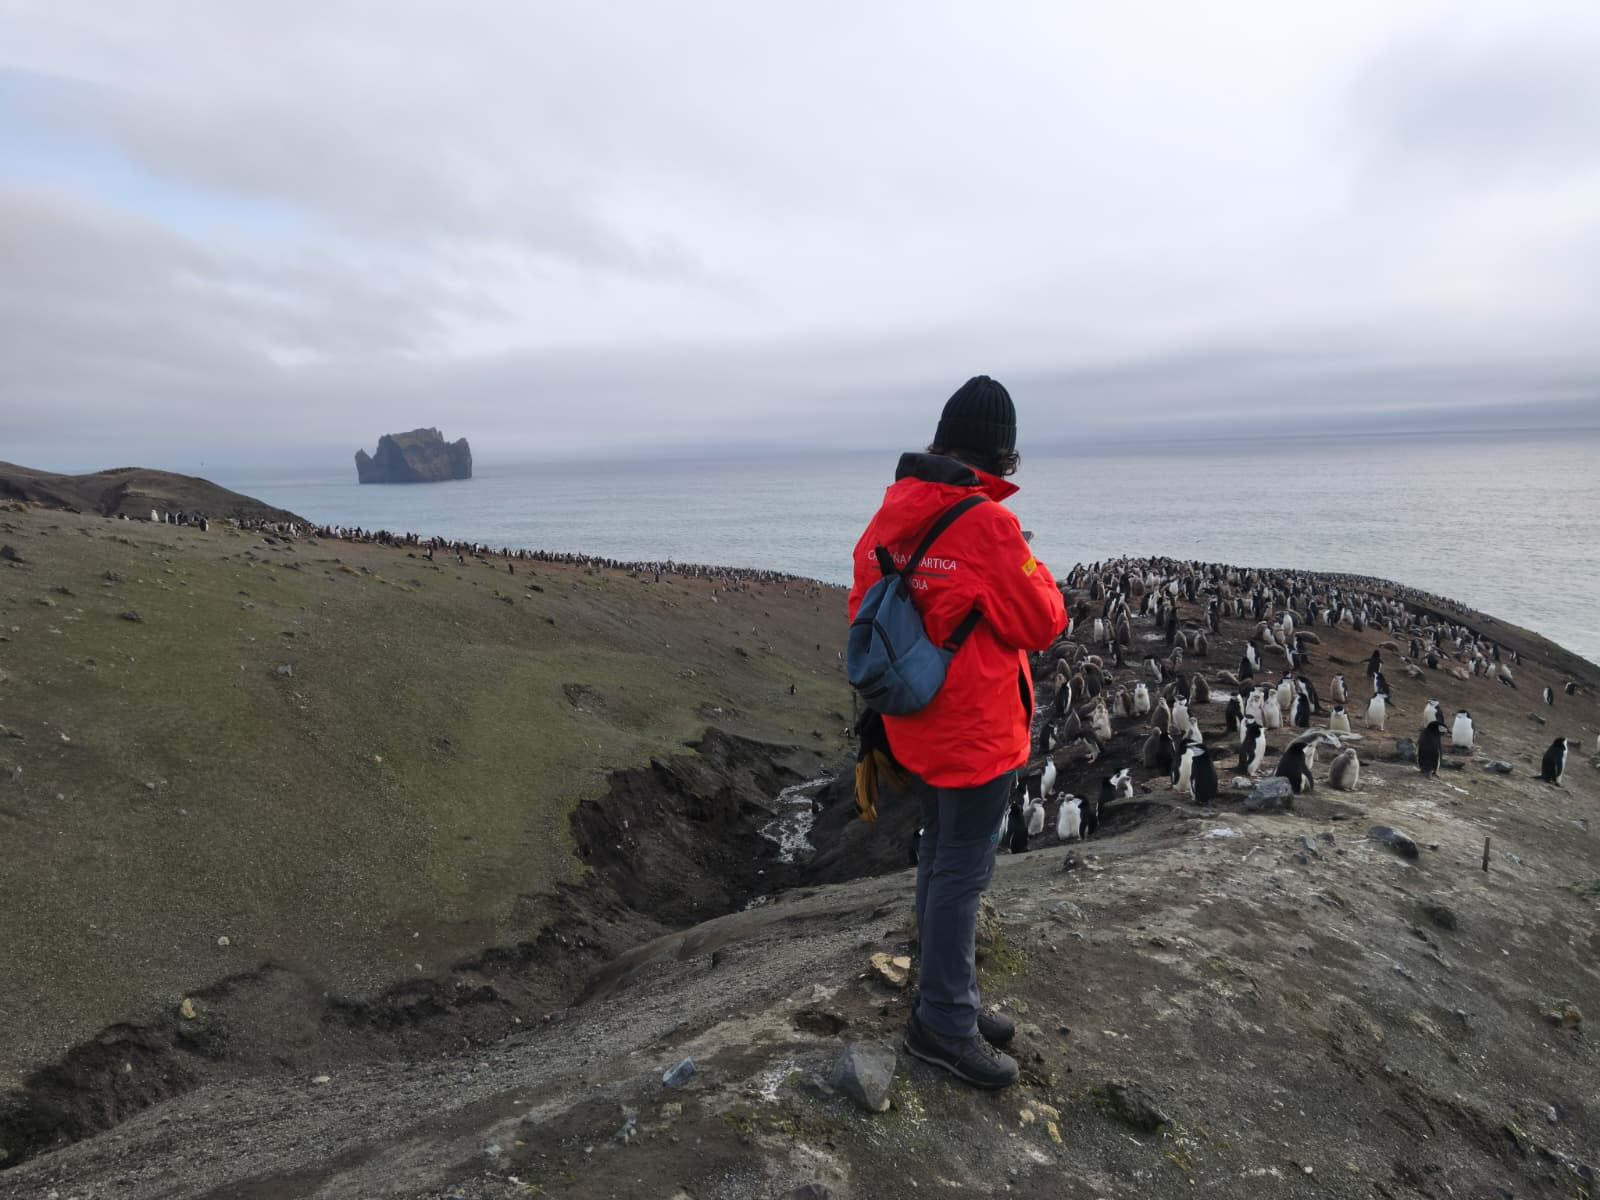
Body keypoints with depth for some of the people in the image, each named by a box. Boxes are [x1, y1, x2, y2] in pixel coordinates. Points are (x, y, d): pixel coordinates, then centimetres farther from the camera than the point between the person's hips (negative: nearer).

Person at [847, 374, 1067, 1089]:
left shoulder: (890, 517, 2)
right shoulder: (986, 526, -23)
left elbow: (865, 608, 12)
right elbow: (1042, 625, -15)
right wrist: (1027, 564, 1)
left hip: (916, 727, 8)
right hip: (975, 733, -8)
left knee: (940, 857, 20)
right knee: (962, 874, 4)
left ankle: (949, 1000, 34)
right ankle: (944, 1024, 17)